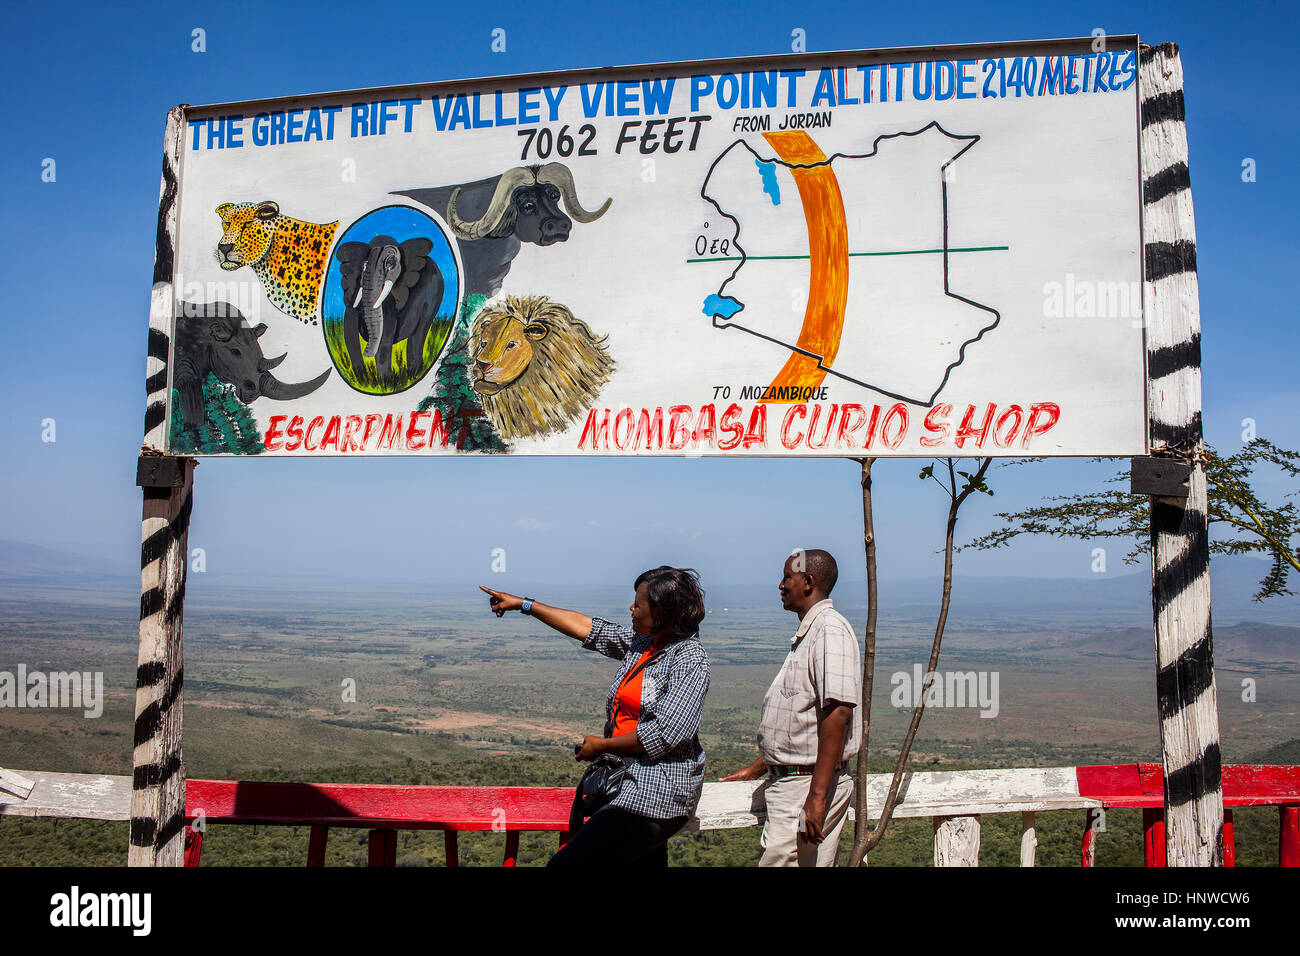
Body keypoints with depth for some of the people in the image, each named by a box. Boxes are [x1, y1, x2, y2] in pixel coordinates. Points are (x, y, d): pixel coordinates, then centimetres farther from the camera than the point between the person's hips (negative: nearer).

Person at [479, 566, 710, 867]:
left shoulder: (691, 659, -13)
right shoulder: (641, 642, 11)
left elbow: (664, 733, -20)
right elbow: (585, 627, 18)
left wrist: (601, 745, -9)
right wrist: (523, 604, 21)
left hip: (654, 796, -8)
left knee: (567, 862, -14)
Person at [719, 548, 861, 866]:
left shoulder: (830, 629, -14)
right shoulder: (807, 633, 19)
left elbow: (838, 711, -24)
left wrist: (817, 796, -28)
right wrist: (756, 769, 28)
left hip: (812, 784, -10)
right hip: (789, 781, 10)